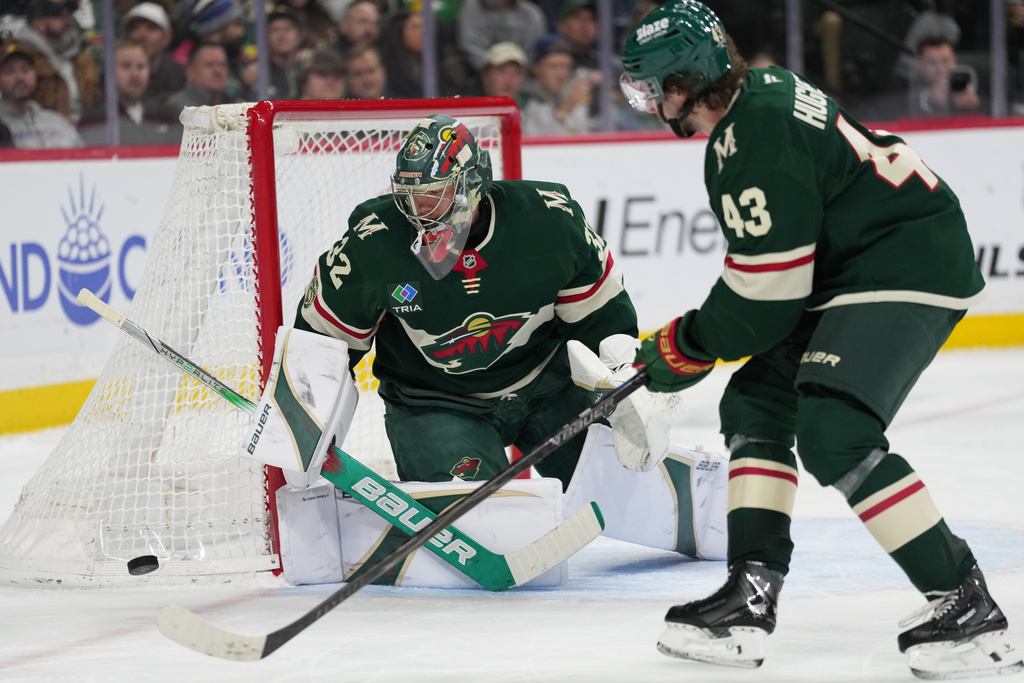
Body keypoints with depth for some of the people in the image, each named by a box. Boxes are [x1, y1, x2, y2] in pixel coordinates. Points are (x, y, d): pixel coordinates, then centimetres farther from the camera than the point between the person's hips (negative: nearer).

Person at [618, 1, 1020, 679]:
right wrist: (700, 335, 21)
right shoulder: (755, 96, 11)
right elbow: (768, 265, 24)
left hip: (909, 265, -11)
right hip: (849, 269, 11)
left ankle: (969, 609, -18)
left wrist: (689, 346, -4)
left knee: (835, 433, -22)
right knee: (755, 404, 10)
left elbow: (766, 289, -19)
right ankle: (749, 598, 9)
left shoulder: (757, 135, -21)